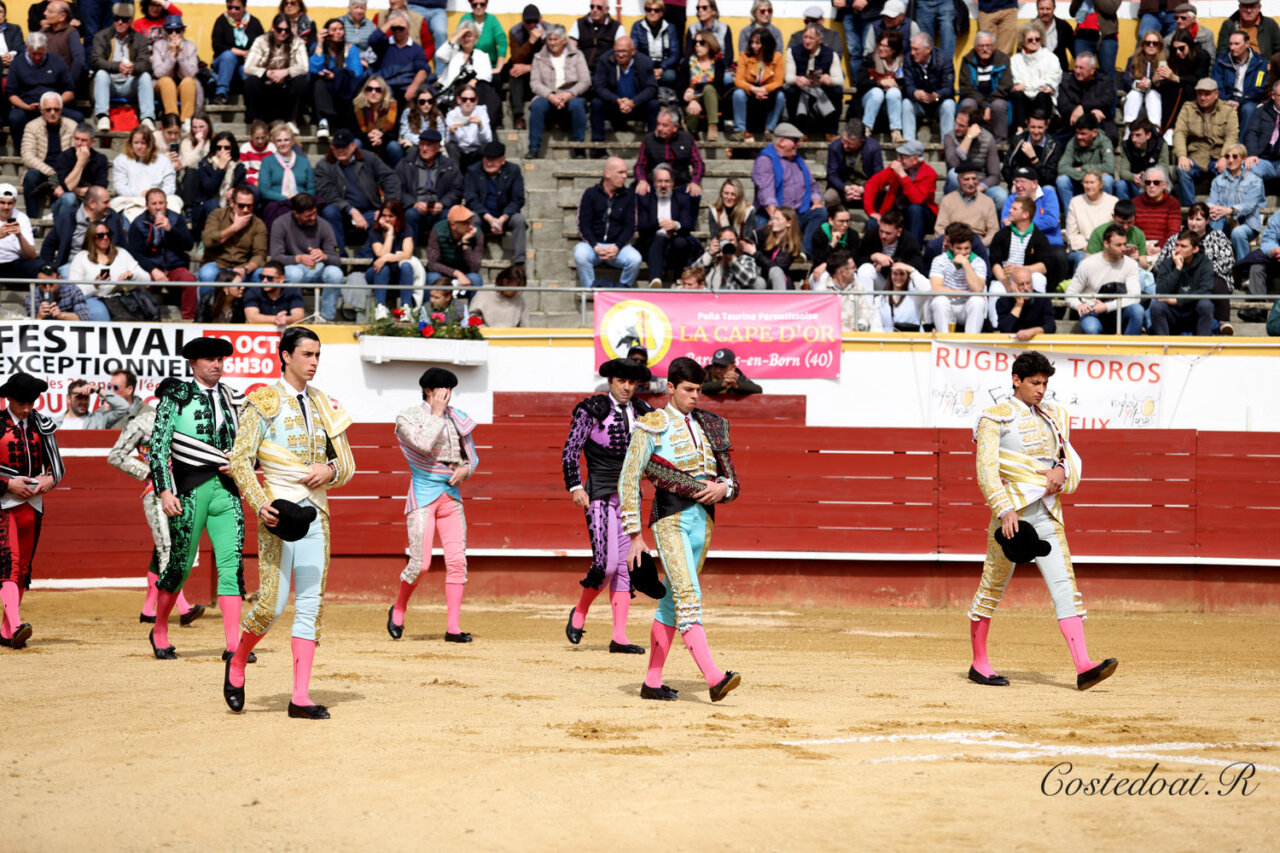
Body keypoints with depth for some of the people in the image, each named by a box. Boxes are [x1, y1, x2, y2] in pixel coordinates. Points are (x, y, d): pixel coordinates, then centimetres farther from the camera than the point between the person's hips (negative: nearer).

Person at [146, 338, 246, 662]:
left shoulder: (234, 400, 13)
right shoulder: (175, 397, 1)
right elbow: (158, 446, -4)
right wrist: (164, 491, -13)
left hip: (227, 490, 3)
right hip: (189, 490, -3)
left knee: (232, 564, -8)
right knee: (180, 565, 5)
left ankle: (233, 645, -11)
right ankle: (159, 632, 26)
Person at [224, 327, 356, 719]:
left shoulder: (325, 405, 15)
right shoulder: (263, 402, -1)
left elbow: (347, 465, 18)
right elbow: (240, 459, -7)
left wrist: (329, 470, -6)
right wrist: (260, 504, -20)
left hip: (316, 512, 5)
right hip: (278, 510, -5)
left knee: (311, 603, -1)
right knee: (273, 603, -10)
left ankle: (301, 697, 0)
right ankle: (237, 664, 17)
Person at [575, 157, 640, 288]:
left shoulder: (628, 196, 10)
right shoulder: (591, 194, 5)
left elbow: (630, 227, 5)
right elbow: (583, 225, -1)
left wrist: (616, 247, -13)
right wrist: (596, 247, -18)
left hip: (617, 245, 1)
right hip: (592, 244, -1)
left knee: (635, 259, -30)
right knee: (580, 255, -35)